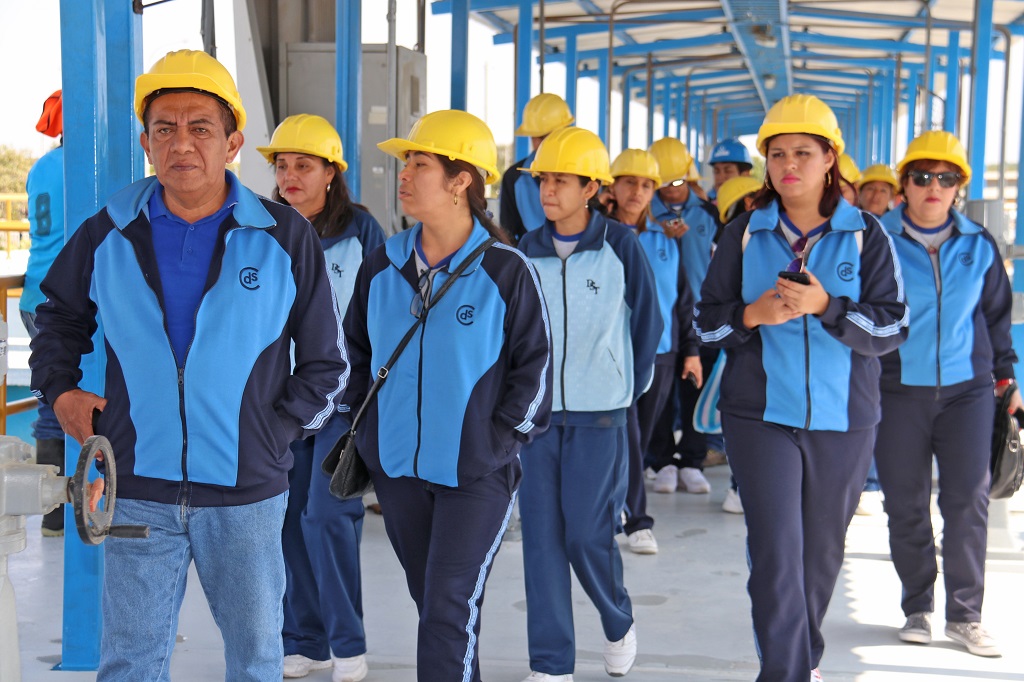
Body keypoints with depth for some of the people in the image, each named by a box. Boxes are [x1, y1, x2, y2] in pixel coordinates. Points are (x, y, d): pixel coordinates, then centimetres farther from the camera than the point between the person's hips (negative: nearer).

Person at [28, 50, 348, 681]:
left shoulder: (285, 238, -3)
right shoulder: (108, 235, 1)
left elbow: (326, 365, 4)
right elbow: (60, 315, 20)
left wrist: (275, 431, -4)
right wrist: (59, 389, 6)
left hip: (246, 492, -1)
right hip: (138, 491, 1)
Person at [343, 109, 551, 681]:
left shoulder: (507, 271, -10)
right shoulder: (382, 267, 3)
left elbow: (535, 366, -5)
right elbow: (358, 351, 16)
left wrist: (499, 442, -9)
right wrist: (365, 423, 11)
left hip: (476, 473, -5)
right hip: (397, 467, 5)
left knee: (450, 609, -8)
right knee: (433, 603, 15)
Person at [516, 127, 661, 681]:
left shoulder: (620, 245, -4)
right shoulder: (527, 252, 4)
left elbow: (647, 323, 2)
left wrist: (629, 391, 5)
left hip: (599, 415, -3)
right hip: (536, 412, 3)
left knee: (587, 533, -4)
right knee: (541, 535, 3)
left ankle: (618, 623, 26)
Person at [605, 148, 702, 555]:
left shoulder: (667, 240, 11)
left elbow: (683, 297, 15)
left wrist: (690, 349, 12)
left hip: (661, 352, 4)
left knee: (642, 437, 10)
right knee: (625, 437, -10)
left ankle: (617, 502, 26)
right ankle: (637, 522, -7)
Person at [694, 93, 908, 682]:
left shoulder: (866, 235, 0)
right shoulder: (744, 234, 3)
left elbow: (893, 326, -6)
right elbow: (708, 320, 4)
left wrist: (826, 306, -21)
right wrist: (753, 315, -16)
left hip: (844, 419, 1)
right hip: (761, 416, -1)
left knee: (822, 549, 14)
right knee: (776, 550, -10)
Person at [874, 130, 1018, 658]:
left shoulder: (979, 246, 7)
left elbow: (996, 313, 18)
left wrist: (1006, 372, 16)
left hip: (967, 389, 2)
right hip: (898, 391, -1)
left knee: (968, 499, -4)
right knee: (906, 503, 5)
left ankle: (964, 614, 8)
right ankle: (918, 608, 19)